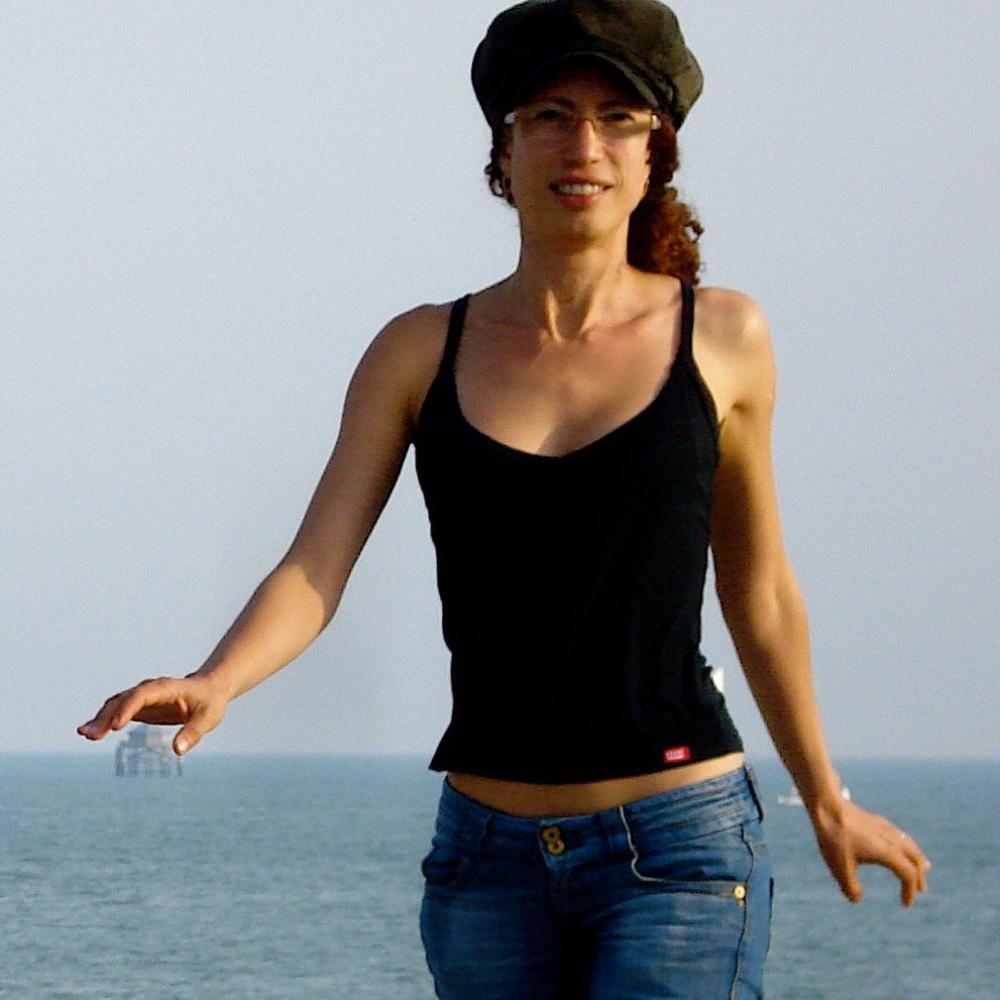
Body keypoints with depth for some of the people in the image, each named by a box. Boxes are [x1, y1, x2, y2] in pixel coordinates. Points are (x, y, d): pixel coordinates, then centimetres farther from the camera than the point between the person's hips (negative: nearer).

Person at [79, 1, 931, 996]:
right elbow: (313, 571, -5)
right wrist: (212, 684, -25)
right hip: (489, 859, 3)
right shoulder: (420, 353, 5)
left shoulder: (721, 339, 2)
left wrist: (825, 801, 22)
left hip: (679, 849, -3)